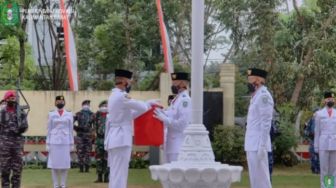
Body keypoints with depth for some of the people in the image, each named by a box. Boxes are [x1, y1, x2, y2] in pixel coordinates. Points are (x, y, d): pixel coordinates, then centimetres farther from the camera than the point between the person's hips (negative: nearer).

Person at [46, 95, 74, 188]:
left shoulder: (69, 115, 7)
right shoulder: (51, 114, 6)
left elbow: (71, 130, 8)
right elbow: (49, 129, 7)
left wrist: (71, 144, 4)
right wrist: (48, 143, 2)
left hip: (65, 142, 0)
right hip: (54, 142, 0)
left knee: (65, 164, -1)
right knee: (54, 164, -1)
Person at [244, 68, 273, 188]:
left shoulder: (264, 96, -12)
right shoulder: (255, 96, 17)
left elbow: (266, 123, -17)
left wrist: (262, 146, -21)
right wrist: (249, 144, 17)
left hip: (258, 145, -10)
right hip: (251, 145, 10)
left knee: (261, 178, -8)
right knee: (255, 178, 11)